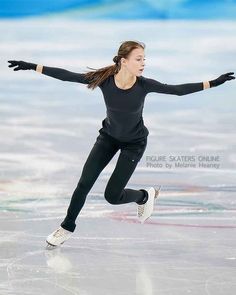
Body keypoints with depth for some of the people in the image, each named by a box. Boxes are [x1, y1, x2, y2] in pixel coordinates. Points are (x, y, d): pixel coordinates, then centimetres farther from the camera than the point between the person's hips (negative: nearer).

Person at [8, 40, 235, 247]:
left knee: (112, 196, -6)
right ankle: (67, 227, 17)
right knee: (84, 183, -5)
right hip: (109, 136, 2)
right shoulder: (104, 79, -25)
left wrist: (213, 83, -28)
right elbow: (68, 76, -22)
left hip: (134, 142, -2)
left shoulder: (144, 85, -26)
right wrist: (33, 67, -25)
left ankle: (145, 196, 26)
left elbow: (178, 90, -22)